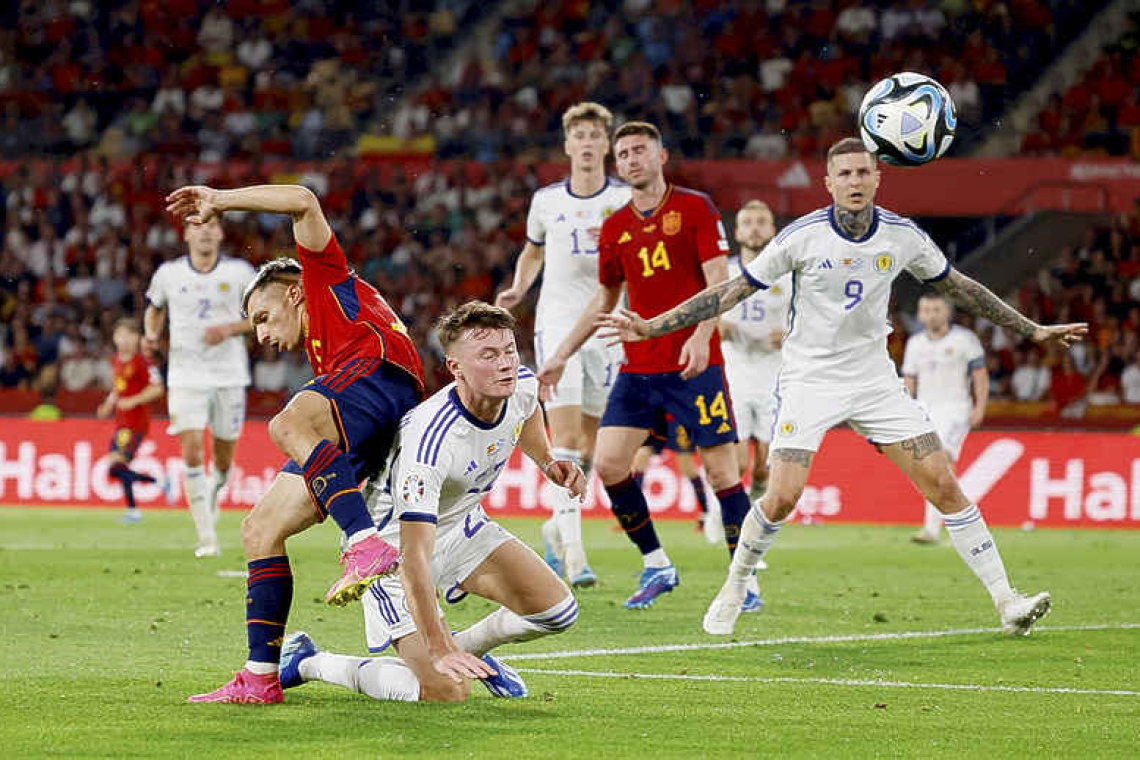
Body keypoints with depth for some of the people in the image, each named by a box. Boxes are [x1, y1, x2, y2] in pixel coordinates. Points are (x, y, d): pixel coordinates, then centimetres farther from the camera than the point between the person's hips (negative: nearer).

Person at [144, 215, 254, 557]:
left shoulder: (239, 272, -2)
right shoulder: (169, 273, 1)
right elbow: (155, 307, 20)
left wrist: (230, 328, -14)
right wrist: (151, 335, 0)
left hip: (229, 375, 1)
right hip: (186, 375, -1)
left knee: (224, 457, 7)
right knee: (192, 451, -14)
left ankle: (213, 494, 43)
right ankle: (207, 537, -13)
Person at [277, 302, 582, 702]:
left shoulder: (522, 386, -15)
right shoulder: (429, 438, -39)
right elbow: (414, 554, -42)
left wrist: (549, 461, 1)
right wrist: (438, 650, -48)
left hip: (462, 525, 7)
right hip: (397, 542, -7)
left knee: (557, 611, -9)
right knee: (446, 691, -17)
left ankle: (467, 647, 22)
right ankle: (308, 662, 5)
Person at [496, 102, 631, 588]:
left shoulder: (627, 200, 0)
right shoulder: (546, 200, 5)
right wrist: (517, 289, 6)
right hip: (557, 325, -1)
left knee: (588, 444, 8)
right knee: (565, 438, -13)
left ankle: (558, 528, 29)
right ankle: (573, 548, -17)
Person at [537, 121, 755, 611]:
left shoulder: (695, 208, -2)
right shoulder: (615, 227, 12)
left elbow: (719, 281, -8)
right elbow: (603, 300, 23)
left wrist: (701, 335, -24)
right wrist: (561, 356, 19)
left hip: (694, 363, -5)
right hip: (637, 367, 5)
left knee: (721, 468, -7)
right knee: (607, 463, -5)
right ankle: (656, 566, 9)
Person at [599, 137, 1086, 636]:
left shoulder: (902, 236, -4)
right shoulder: (802, 236, -13)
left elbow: (957, 287, 13)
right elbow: (732, 291, -8)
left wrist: (1032, 331, 17)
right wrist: (651, 328, -13)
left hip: (874, 378, 3)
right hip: (808, 377, -3)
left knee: (943, 485, -6)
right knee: (782, 497, -16)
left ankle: (1005, 601, 1)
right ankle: (733, 591, 9)